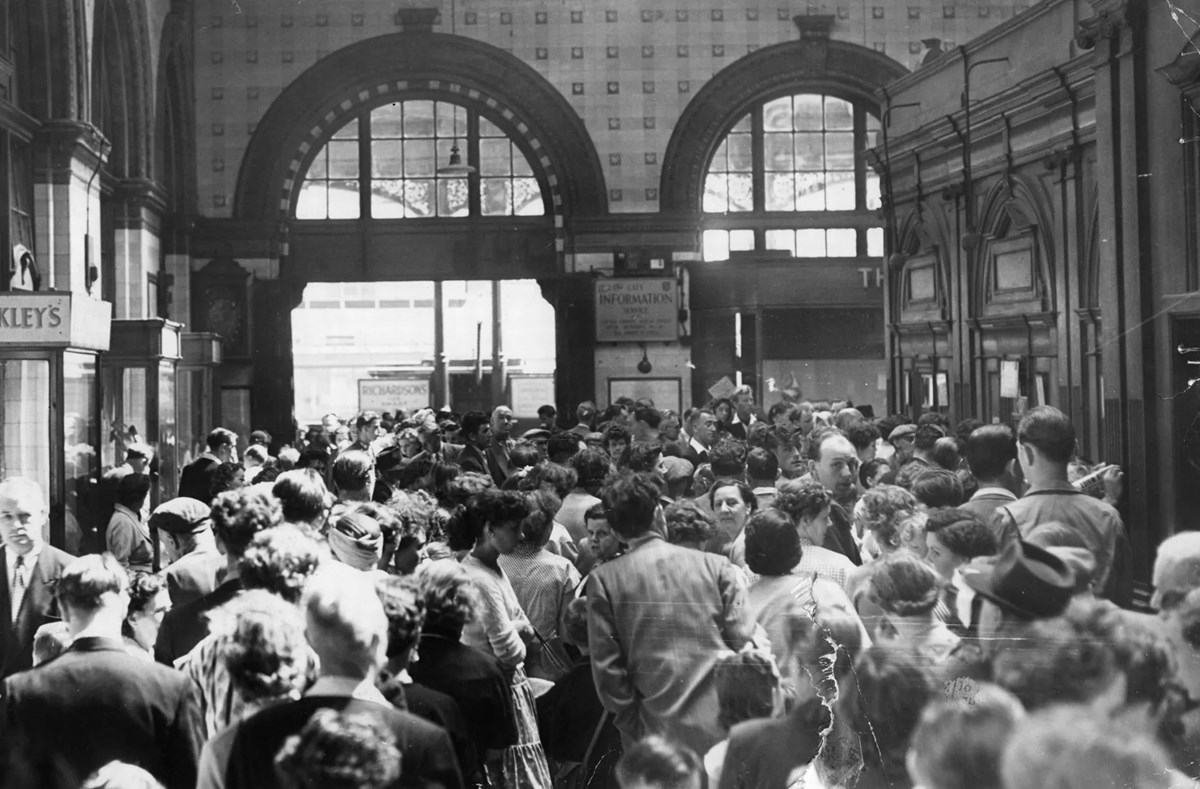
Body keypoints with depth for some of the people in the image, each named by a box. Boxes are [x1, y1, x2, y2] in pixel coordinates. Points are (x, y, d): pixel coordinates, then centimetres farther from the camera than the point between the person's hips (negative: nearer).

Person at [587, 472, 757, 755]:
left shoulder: (604, 580, 0)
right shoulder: (716, 566, 2)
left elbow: (606, 666, -1)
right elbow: (745, 641, 0)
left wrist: (633, 727, 5)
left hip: (655, 734, -1)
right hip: (723, 730, 1)